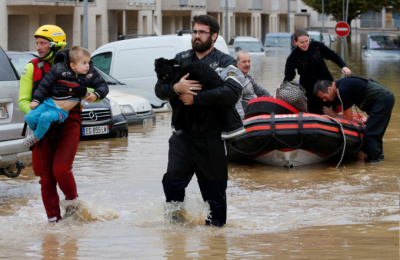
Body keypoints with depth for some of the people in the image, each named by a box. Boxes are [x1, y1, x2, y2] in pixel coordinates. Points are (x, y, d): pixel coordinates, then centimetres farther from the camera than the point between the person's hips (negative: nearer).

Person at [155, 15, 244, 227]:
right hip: (182, 134, 3)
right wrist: (175, 88, -16)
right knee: (173, 179, -11)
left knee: (214, 188, 4)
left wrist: (195, 97, -18)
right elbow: (159, 89, 7)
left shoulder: (224, 63, 0)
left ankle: (215, 226, 18)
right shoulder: (181, 59, 13)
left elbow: (232, 93, -18)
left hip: (212, 136, -2)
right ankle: (174, 216, 9)